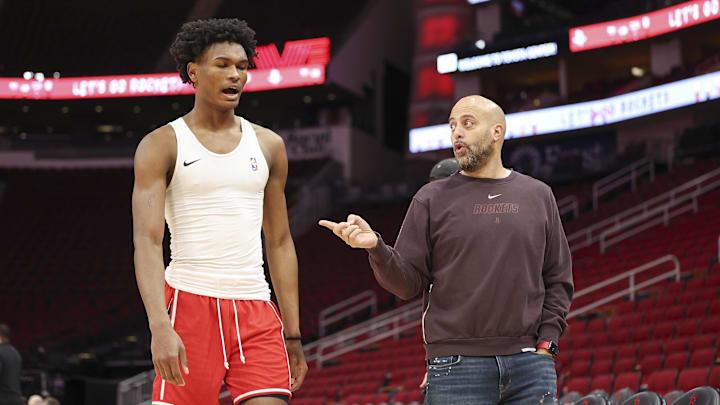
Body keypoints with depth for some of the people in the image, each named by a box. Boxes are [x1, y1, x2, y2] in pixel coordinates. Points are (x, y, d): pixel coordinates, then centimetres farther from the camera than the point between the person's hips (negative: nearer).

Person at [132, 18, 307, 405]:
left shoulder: (268, 145, 14)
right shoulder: (161, 146, 1)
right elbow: (147, 241, -9)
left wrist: (292, 335, 13)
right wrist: (160, 327, -23)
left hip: (256, 311, 4)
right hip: (191, 303, -3)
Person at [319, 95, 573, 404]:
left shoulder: (538, 196, 13)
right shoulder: (432, 200, 7)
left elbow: (558, 279, 15)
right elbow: (408, 283, 3)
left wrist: (546, 342, 3)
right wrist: (376, 248, -15)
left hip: (529, 366, 2)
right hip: (456, 365, -2)